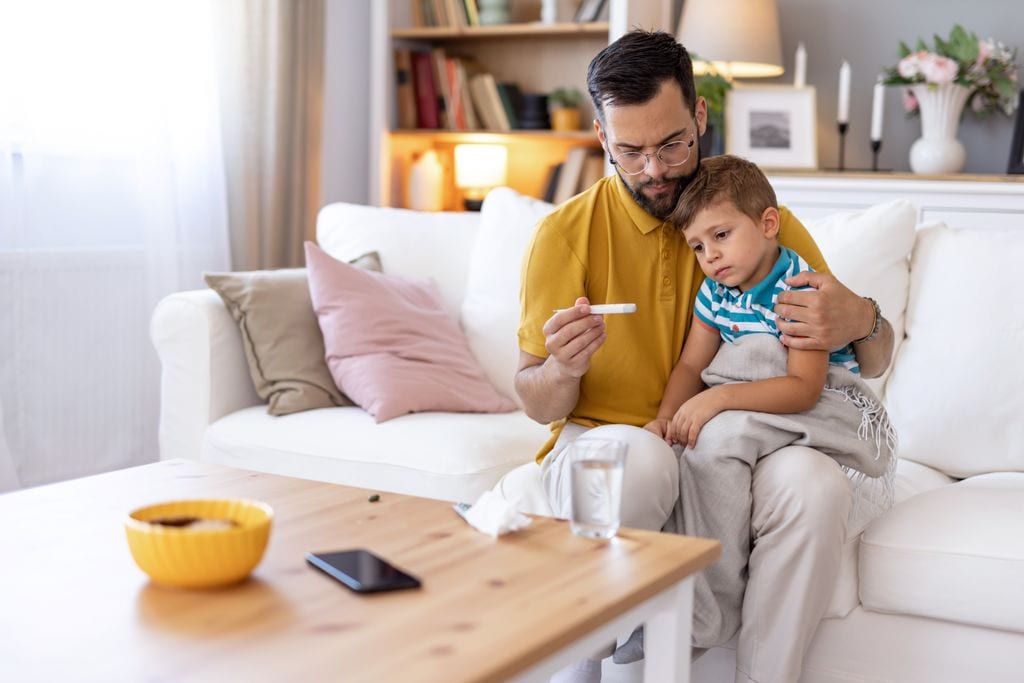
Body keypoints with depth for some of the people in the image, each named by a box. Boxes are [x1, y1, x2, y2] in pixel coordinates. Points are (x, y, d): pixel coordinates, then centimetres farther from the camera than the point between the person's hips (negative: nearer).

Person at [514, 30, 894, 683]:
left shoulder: (764, 222, 3)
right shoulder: (566, 233, -2)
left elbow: (874, 363, 8)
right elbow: (537, 403, 2)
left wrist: (863, 323, -17)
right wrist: (562, 370, -23)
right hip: (599, 442, -1)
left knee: (816, 482, -30)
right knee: (639, 456, -36)